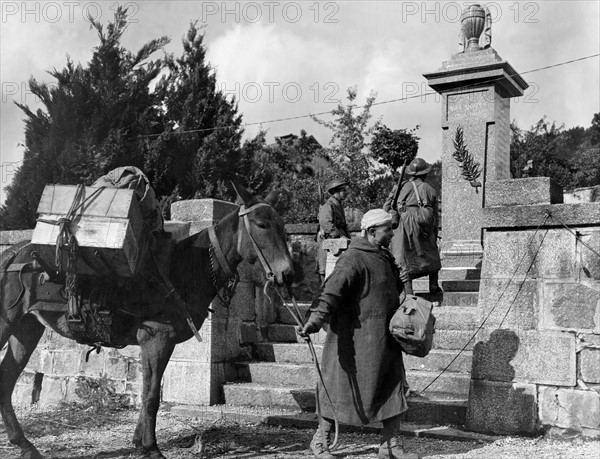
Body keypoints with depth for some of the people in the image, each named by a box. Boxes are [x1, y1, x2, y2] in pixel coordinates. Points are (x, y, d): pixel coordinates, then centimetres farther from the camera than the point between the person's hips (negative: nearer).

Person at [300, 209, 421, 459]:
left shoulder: (385, 257, 14)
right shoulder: (353, 259, -16)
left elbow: (396, 289, 31)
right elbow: (333, 289, -29)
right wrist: (316, 318, -41)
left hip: (384, 340, 9)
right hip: (355, 338, -9)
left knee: (392, 387, 9)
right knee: (341, 389, 2)